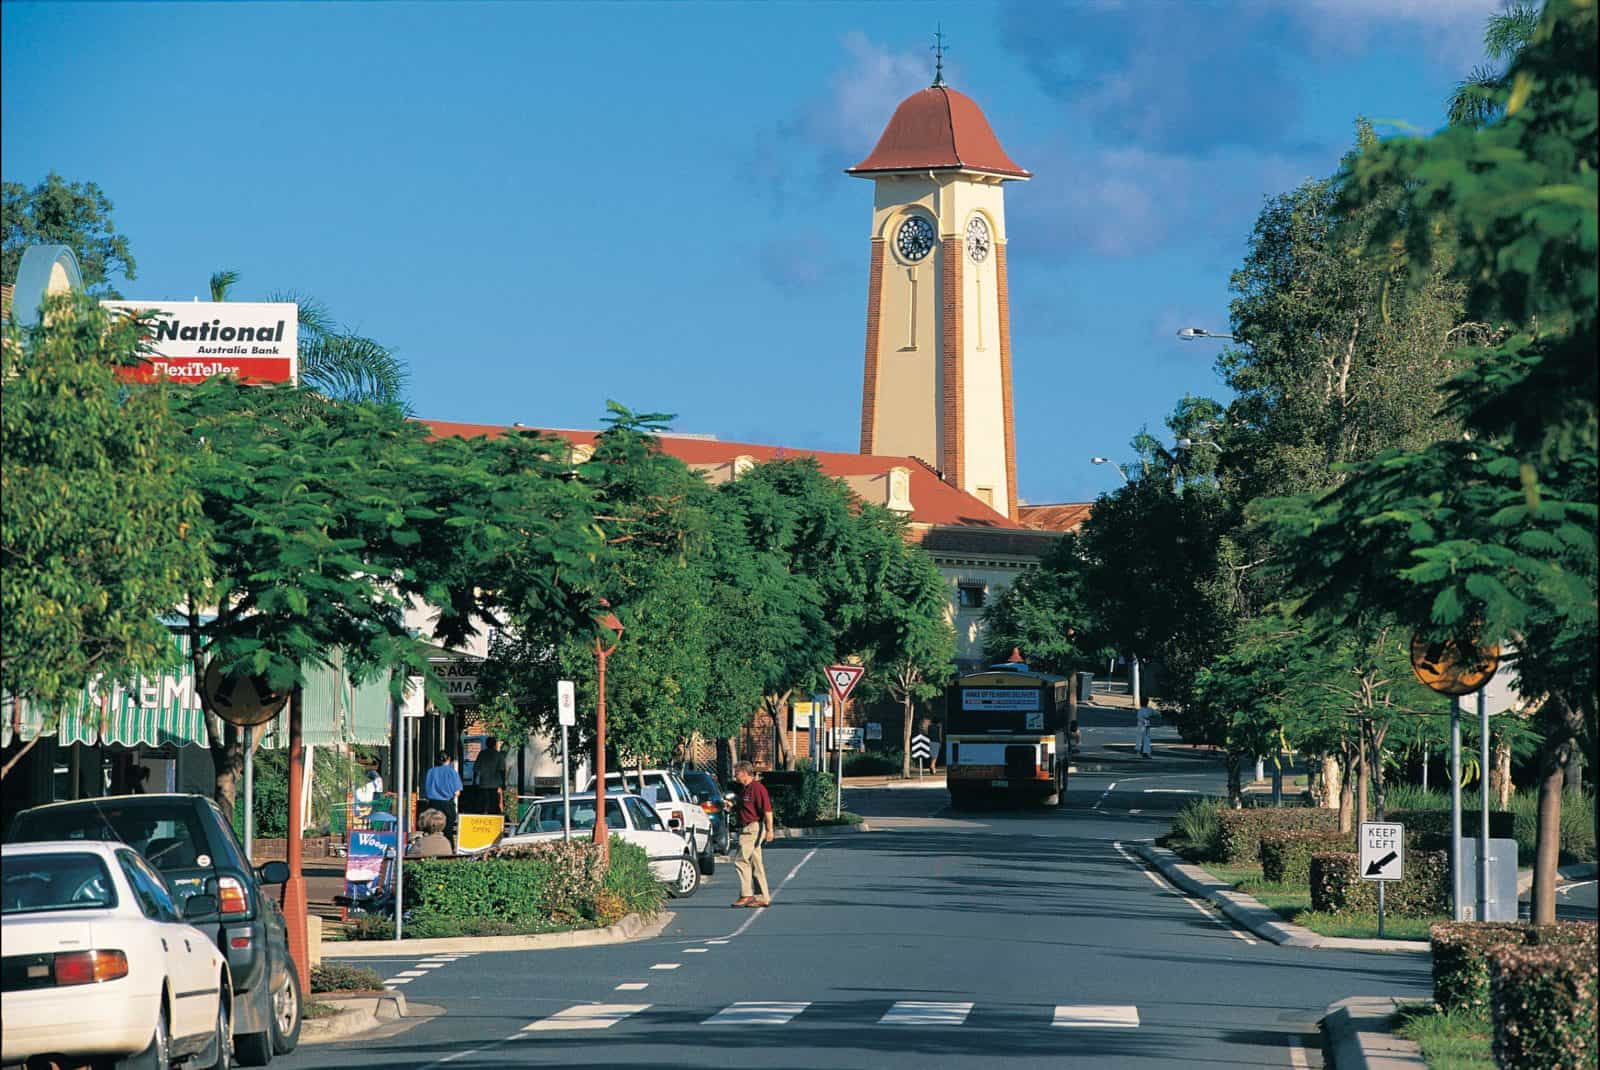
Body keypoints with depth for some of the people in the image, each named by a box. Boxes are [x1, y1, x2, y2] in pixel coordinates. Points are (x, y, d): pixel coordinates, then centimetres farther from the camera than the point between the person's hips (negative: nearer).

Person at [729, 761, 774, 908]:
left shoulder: (757, 788, -14)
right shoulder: (744, 789, 16)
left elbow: (767, 810, -19)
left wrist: (769, 830, -23)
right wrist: (732, 806, 11)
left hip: (753, 828, -10)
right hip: (745, 829, 10)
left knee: (741, 860, -12)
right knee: (756, 864, 9)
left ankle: (746, 895, -9)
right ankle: (763, 898, 11)